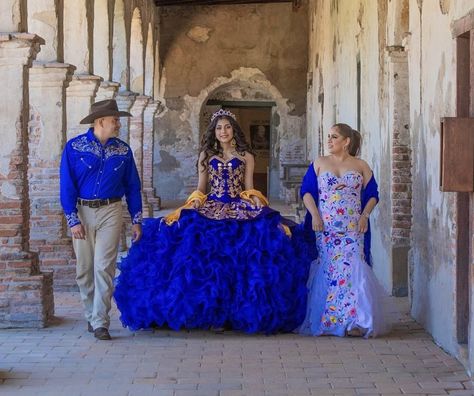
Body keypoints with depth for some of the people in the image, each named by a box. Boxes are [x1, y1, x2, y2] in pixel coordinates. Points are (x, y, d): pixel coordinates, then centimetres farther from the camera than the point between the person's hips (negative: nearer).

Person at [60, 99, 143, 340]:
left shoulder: (123, 150, 6)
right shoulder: (74, 147, -2)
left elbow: (132, 186, 10)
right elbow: (67, 185, -3)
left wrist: (136, 220, 7)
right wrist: (73, 219, -8)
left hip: (110, 212, 0)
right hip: (82, 211, 0)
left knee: (104, 267, -7)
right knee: (84, 268, 7)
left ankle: (100, 322, -5)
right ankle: (91, 315, 23)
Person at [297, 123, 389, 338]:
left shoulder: (361, 166, 9)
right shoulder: (319, 163, 9)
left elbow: (372, 194, 11)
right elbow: (306, 191, 4)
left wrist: (365, 215, -5)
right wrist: (314, 215, -9)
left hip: (352, 230, -1)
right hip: (324, 228, 1)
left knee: (351, 269, -12)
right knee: (325, 270, -3)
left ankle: (352, 321, -12)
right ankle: (321, 320, 5)